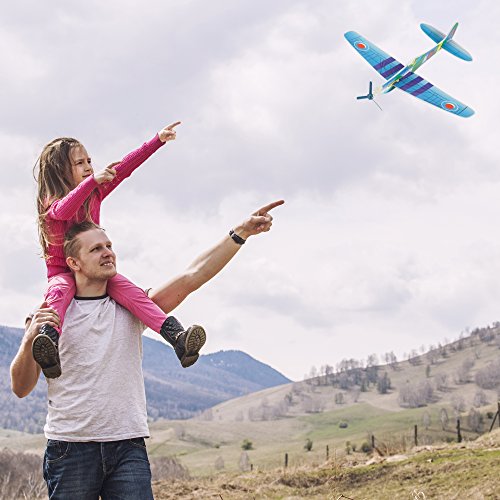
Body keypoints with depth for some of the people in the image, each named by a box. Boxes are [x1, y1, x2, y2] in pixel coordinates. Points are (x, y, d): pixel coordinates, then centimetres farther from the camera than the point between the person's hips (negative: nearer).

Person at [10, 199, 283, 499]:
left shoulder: (131, 309, 9)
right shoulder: (49, 314, 3)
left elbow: (192, 277, 0)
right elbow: (21, 388, 2)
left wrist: (242, 232, -8)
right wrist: (30, 340, -17)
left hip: (128, 448, 2)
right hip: (70, 449, -1)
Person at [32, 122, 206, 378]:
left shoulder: (96, 193, 8)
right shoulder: (52, 203, -10)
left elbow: (124, 167, 6)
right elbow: (64, 211, -35)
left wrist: (158, 140, 1)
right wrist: (93, 180, -45)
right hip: (63, 272, -4)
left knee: (128, 289, -24)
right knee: (60, 290, -38)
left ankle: (177, 337, -41)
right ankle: (50, 343, -62)